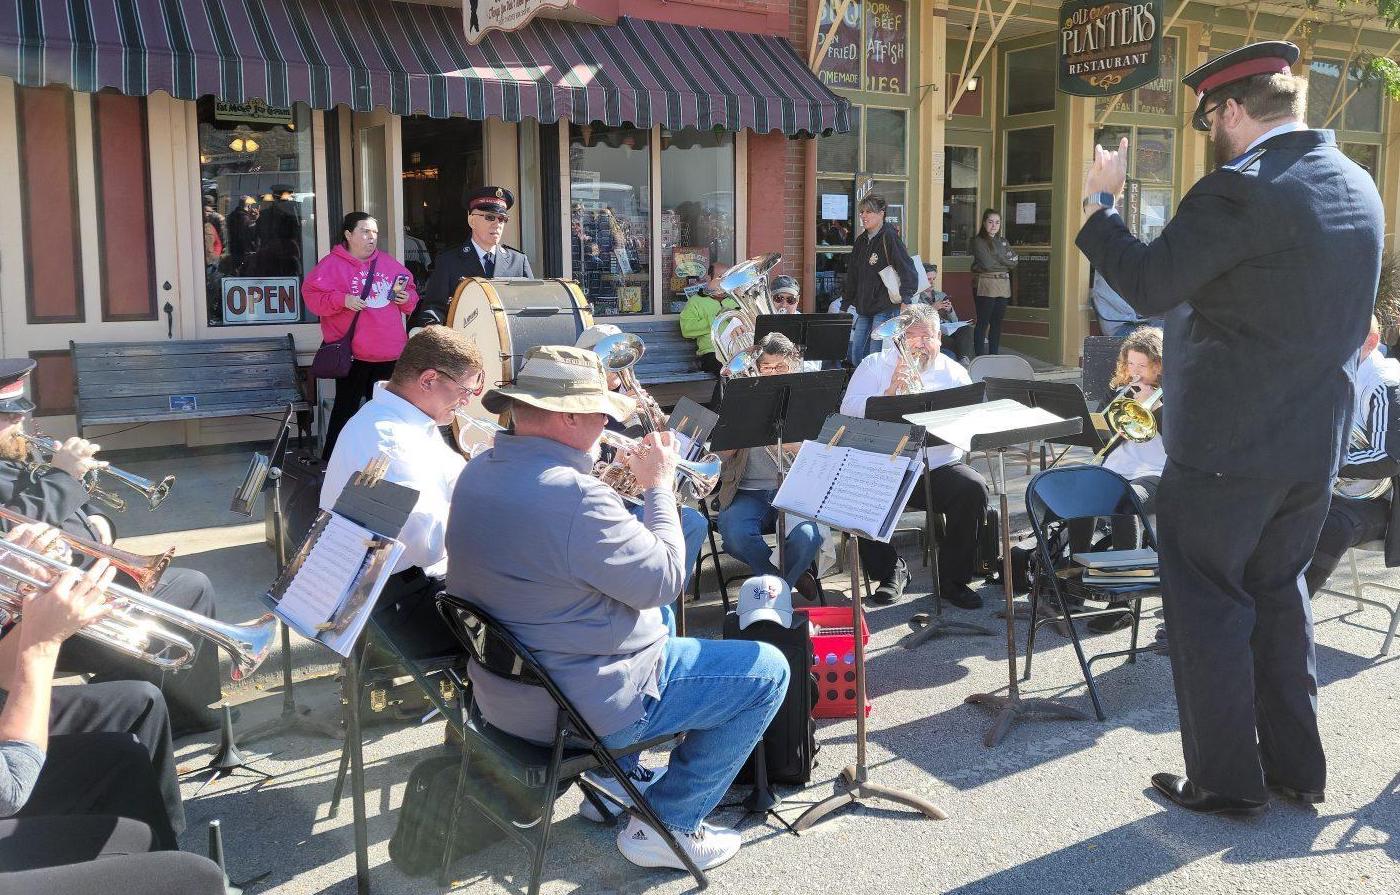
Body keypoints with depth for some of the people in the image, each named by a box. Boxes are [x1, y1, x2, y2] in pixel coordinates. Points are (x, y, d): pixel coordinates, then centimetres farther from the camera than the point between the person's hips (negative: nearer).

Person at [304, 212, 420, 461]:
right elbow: (312, 295, -11)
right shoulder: (332, 264, -4)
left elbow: (411, 290, 21)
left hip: (391, 353, 5)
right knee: (346, 409, -1)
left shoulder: (389, 262, 12)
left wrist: (407, 298, -1)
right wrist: (343, 300, -23)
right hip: (353, 353, -5)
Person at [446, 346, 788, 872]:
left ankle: (620, 776, 36)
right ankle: (668, 825, 9)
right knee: (767, 671, 2)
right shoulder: (574, 496, -31)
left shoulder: (478, 473, 0)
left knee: (651, 615, 34)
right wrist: (660, 485, -9)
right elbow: (664, 580, -20)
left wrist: (630, 480, 9)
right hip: (581, 711, -10)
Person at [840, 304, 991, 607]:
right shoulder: (874, 366, 10)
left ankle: (952, 579, -7)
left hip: (939, 467, 1)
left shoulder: (953, 373, 12)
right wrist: (890, 391, -16)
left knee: (974, 489, -27)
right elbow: (848, 410, -5)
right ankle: (891, 570, -2)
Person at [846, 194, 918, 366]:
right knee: (856, 357, 7)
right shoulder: (861, 241, 12)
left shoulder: (889, 238, -11)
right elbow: (852, 275, 19)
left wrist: (905, 299, -23)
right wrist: (848, 302, 17)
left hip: (885, 308, -8)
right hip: (864, 310, 8)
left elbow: (908, 270, -17)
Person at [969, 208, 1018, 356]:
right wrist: (1005, 262, -1)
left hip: (1003, 286, 6)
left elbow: (1014, 262, 7)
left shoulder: (1003, 241, 17)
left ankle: (994, 356, 17)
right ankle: (980, 359, -3)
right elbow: (987, 264, -15)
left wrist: (996, 261, -9)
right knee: (983, 323, -5)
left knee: (997, 323, 9)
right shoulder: (978, 241, -4)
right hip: (985, 286, -6)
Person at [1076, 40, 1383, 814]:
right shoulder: (1359, 188, 9)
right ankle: (1295, 766, 29)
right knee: (1277, 593, 20)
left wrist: (1100, 203, -4)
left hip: (1225, 446, -8)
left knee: (1207, 606, 5)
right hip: (1315, 443, 8)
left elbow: (1147, 286, -18)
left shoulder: (1240, 191, -19)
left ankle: (1225, 780, 14)